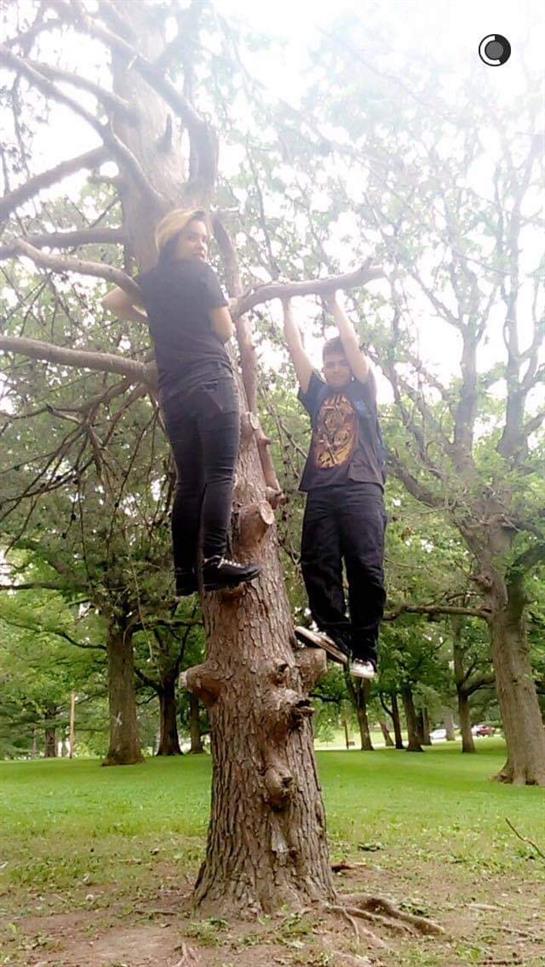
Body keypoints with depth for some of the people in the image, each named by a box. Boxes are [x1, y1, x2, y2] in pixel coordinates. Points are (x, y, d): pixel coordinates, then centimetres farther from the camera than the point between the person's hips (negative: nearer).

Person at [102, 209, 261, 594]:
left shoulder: (151, 279, 19)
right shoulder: (202, 273, 4)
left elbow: (111, 302, 34)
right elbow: (225, 331, 3)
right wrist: (228, 311, 25)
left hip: (173, 392, 6)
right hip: (211, 381, -6)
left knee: (189, 482, 5)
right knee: (220, 473, -13)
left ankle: (185, 572, 1)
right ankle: (214, 561, -25)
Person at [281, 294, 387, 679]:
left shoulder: (364, 391, 20)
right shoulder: (318, 395, 28)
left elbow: (351, 342, 11)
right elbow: (295, 348, 23)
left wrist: (333, 301, 16)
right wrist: (287, 306, 22)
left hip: (361, 490, -4)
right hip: (321, 492, 4)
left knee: (365, 568, -12)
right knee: (318, 565, -13)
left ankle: (365, 651, -13)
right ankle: (335, 636, -18)